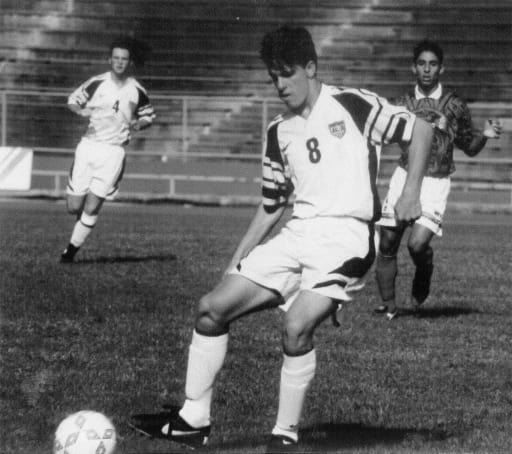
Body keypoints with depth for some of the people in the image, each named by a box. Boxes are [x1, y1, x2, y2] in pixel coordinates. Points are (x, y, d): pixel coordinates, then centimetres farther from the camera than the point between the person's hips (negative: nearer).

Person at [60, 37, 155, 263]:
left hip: (113, 152, -1)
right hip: (89, 146, 1)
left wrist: (139, 124, -6)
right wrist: (81, 110, -11)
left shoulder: (137, 91, 2)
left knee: (92, 208, -9)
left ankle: (71, 250, 4)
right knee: (74, 206, -1)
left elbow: (148, 116, 16)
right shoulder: (97, 83, 0)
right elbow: (73, 99, 11)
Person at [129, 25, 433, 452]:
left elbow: (420, 129, 0)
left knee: (297, 327, -27)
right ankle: (194, 420, 8)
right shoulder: (279, 132, 16)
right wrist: (237, 262, 17)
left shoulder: (352, 105, -2)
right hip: (298, 235, 7)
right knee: (213, 307, -2)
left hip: (347, 236, -7)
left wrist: (411, 192, -10)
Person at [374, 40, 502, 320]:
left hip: (435, 183, -3)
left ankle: (422, 282, 15)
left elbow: (469, 148, 9)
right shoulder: (404, 104, 7)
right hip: (404, 177, 3)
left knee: (418, 244, -18)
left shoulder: (454, 105, 1)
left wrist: (485, 135, -9)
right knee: (387, 244, 0)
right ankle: (388, 305, 14)